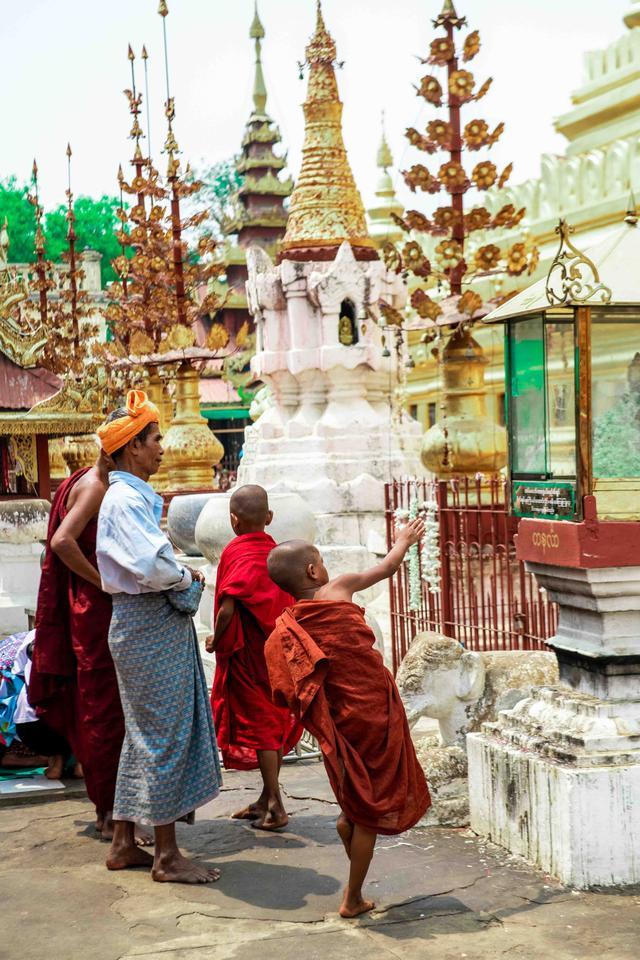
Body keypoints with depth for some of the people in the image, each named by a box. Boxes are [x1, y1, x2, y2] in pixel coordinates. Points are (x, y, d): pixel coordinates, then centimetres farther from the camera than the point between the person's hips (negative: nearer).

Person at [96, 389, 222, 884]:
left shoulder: (135, 496, 15)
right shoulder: (126, 499, -17)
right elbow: (150, 565, -29)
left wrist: (182, 575, 4)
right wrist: (186, 577, -11)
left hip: (159, 621, 10)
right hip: (150, 625, -10)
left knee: (145, 732, 15)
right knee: (164, 733, -4)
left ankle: (124, 843, 23)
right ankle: (167, 855, 3)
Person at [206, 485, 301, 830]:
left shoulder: (236, 553, -15)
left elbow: (227, 608, -22)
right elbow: (288, 602, 9)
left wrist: (215, 640, -7)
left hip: (247, 654, -6)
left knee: (259, 726, 0)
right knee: (275, 722, 13)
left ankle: (275, 807, 2)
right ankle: (268, 798, 25)